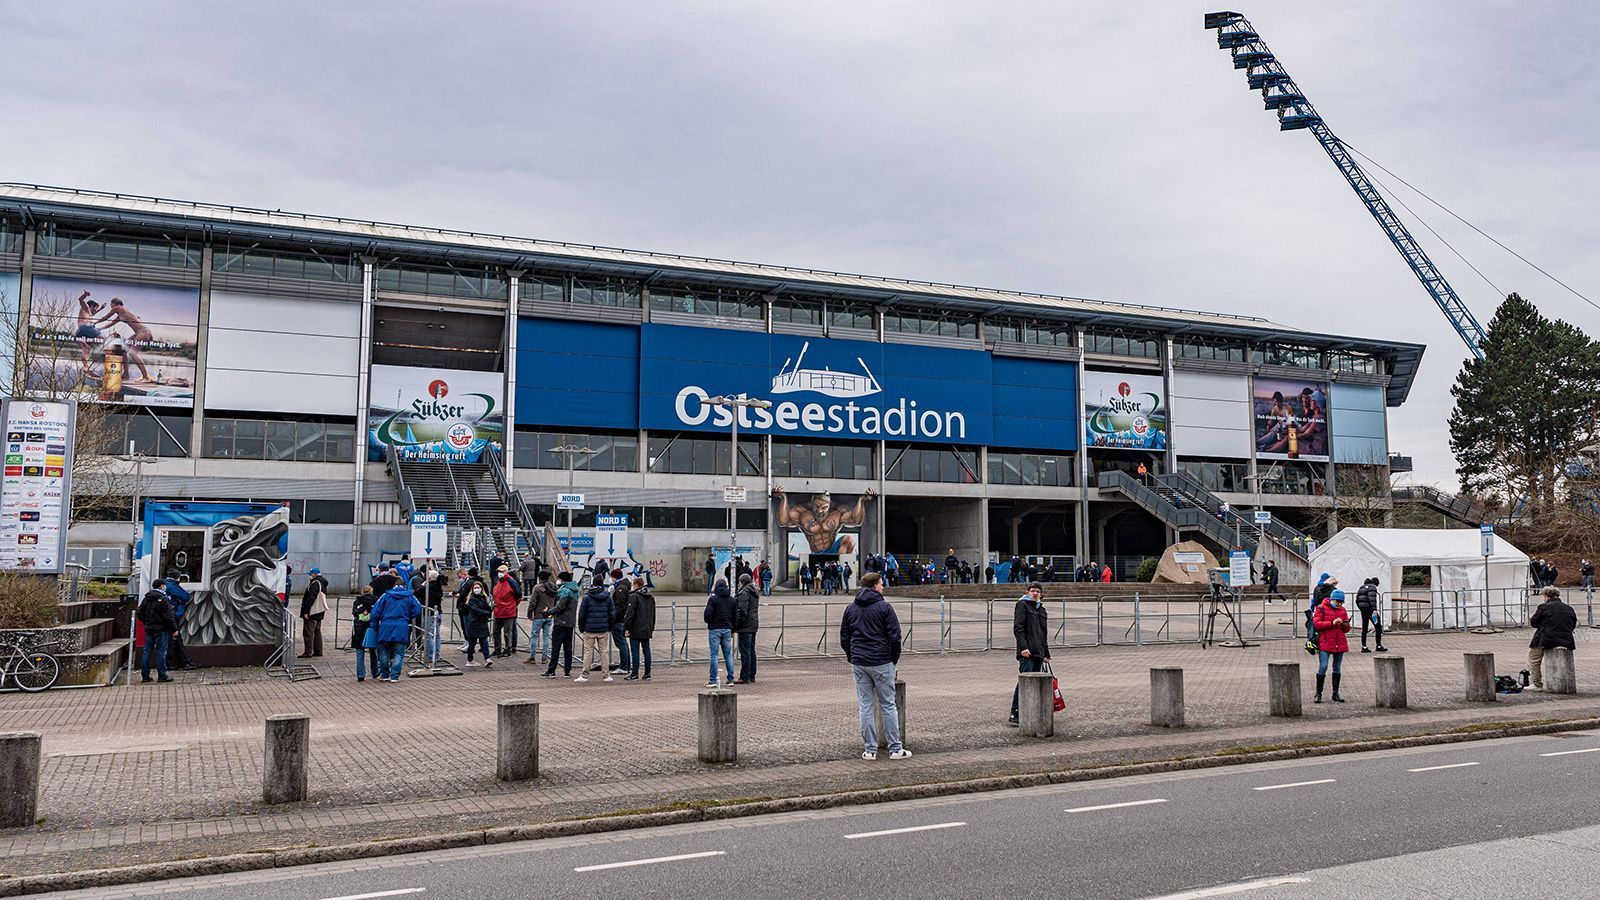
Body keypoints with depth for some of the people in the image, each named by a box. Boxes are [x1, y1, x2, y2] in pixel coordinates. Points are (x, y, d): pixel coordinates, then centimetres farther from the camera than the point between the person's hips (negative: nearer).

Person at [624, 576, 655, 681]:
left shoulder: (634, 596, -11)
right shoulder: (651, 597, 13)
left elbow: (630, 613, -16)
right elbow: (653, 614, 19)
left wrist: (626, 627, -12)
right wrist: (652, 628, 24)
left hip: (636, 630, -7)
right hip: (647, 630, 7)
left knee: (635, 651, -3)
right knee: (646, 650, 10)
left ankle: (634, 674, -2)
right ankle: (647, 674, 11)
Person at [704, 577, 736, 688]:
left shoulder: (712, 599, -8)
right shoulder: (732, 600, 8)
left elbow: (707, 615, -15)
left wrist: (708, 622, 7)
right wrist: (732, 630, 17)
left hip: (714, 629, -4)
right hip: (727, 629, 4)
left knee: (714, 655, -1)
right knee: (728, 654, 9)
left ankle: (713, 680, -1)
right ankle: (730, 679, 10)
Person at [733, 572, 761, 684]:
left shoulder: (744, 593, -16)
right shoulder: (755, 593, 15)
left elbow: (742, 611, -21)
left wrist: (735, 627, -16)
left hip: (745, 627, -10)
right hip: (754, 625, 10)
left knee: (745, 652, -7)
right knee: (751, 651, 14)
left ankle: (745, 678, -5)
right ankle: (752, 677, 19)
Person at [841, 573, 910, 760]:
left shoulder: (850, 609, 8)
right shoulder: (884, 607, -7)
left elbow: (844, 638, 10)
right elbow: (895, 637, -9)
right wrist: (894, 659, 3)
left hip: (858, 665, 4)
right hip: (882, 663, -4)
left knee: (865, 706, 7)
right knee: (888, 705, 4)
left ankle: (869, 750, 8)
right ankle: (895, 749, 8)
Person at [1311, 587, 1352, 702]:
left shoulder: (1343, 610, 13)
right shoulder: (1321, 608, -2)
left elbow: (1346, 629, 16)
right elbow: (1316, 624, -11)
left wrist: (1346, 626, -8)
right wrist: (1332, 623, -19)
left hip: (1340, 644, 5)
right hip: (1325, 644, -5)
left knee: (1337, 668, 11)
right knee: (1323, 667, -9)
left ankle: (1335, 694, 19)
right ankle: (1318, 694, -1)